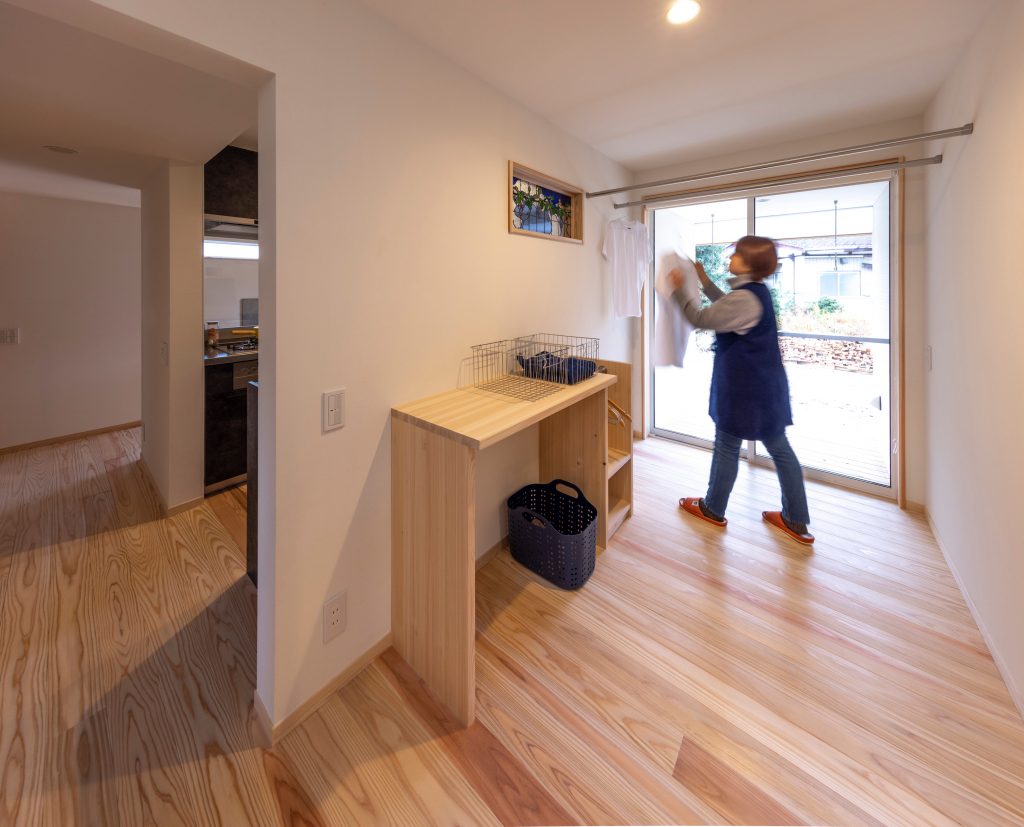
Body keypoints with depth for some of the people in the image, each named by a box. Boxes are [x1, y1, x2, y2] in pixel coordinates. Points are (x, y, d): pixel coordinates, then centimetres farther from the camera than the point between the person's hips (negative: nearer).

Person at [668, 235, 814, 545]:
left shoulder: (743, 298, -21)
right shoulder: (756, 292, 10)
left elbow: (701, 319, -15)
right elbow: (725, 308, 27)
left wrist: (680, 288, -2)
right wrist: (704, 281, 26)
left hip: (744, 388, -9)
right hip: (766, 385, 9)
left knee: (727, 447, 6)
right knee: (779, 447, 12)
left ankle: (713, 509, 25)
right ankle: (796, 521, 23)